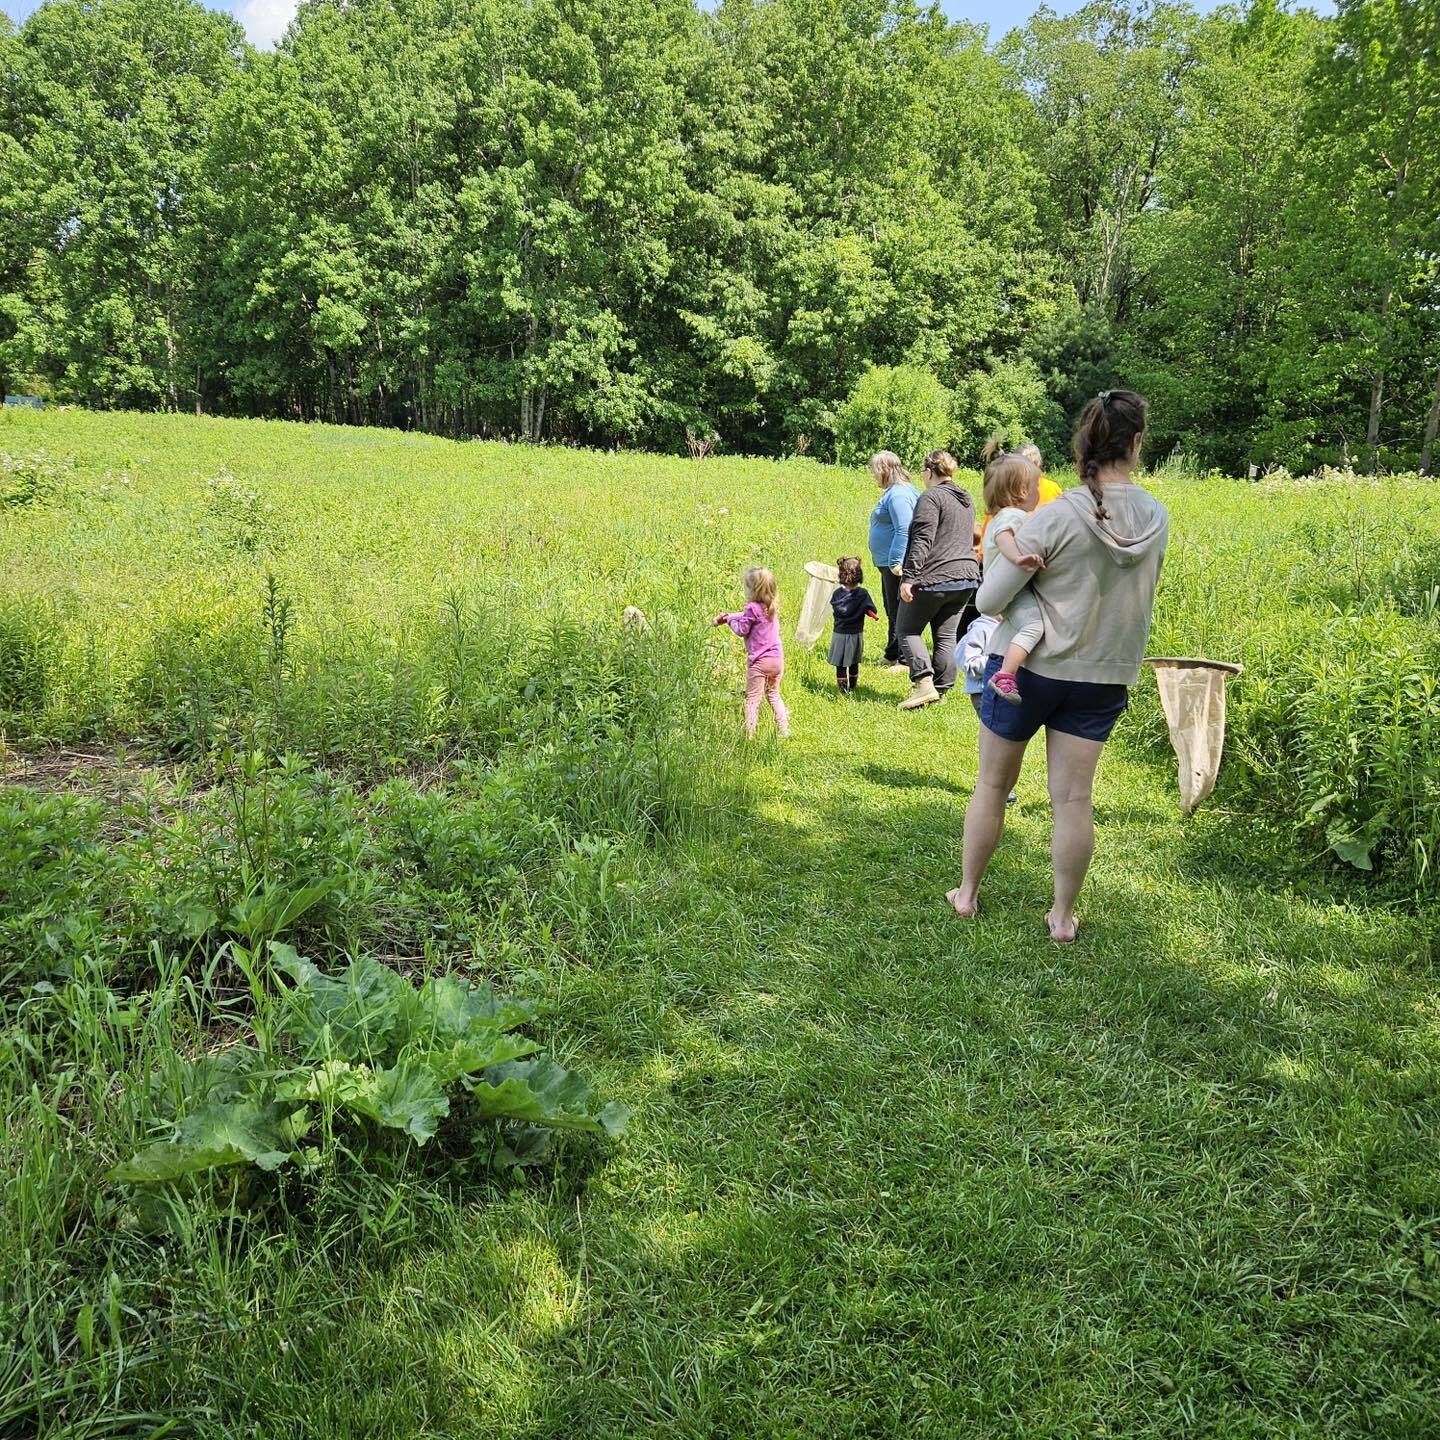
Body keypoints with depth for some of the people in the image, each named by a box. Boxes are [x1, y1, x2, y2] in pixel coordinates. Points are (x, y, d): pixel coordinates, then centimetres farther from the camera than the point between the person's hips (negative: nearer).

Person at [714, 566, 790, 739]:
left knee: (752, 699, 1)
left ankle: (749, 735, -1)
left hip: (759, 661, -7)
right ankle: (784, 730, 19)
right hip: (777, 658, 7)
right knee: (774, 695, 22)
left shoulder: (753, 608, -17)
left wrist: (729, 620, 8)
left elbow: (742, 629, -9)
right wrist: (728, 616, 18)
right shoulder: (772, 606, 8)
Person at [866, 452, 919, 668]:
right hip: (888, 563, 11)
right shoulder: (893, 492, 17)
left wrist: (896, 562, -26)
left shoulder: (898, 494, -16)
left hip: (896, 565, -11)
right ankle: (892, 656, 29)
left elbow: (903, 530, -24)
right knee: (892, 612, 18)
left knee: (898, 612, -5)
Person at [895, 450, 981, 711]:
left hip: (934, 578, -8)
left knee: (906, 629, 4)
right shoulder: (967, 500, 17)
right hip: (967, 577, 8)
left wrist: (908, 577, -20)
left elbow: (922, 541, -18)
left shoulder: (931, 497, -10)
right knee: (946, 635, 11)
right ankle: (941, 690, 11)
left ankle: (924, 683, -10)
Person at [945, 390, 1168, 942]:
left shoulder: (1057, 517, -20)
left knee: (992, 784, 13)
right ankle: (1063, 916, 19)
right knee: (1074, 797, 9)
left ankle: (967, 893, 27)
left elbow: (989, 600, -17)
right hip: (1104, 675, 3)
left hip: (1028, 665, -3)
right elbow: (1129, 591, 8)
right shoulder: (1157, 519, -5)